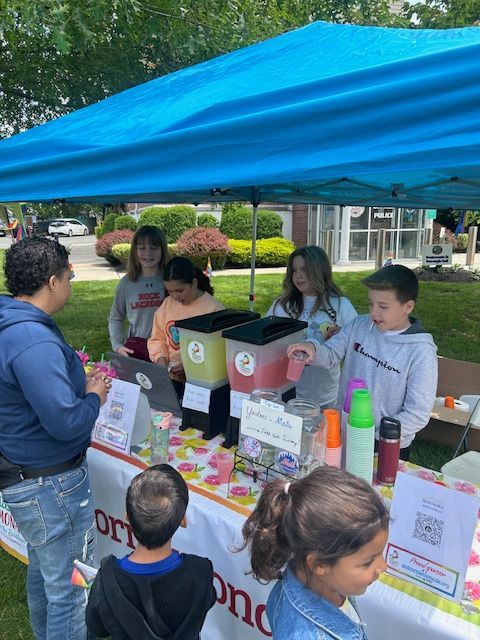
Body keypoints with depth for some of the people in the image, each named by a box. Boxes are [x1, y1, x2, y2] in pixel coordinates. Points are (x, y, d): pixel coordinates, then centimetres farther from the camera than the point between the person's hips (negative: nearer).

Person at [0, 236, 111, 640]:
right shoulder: (34, 342, -29)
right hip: (50, 484, -10)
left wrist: (78, 380, 8)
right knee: (70, 587, 8)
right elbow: (66, 423, -29)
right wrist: (94, 397, -11)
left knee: (42, 569, 29)